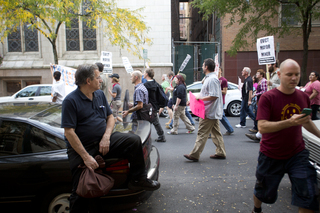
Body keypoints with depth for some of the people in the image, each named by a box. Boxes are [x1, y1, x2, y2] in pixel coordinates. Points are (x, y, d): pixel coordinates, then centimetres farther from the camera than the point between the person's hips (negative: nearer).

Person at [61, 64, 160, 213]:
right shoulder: (71, 100, -12)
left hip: (103, 140, 5)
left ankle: (138, 180, -2)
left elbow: (110, 117, 11)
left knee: (134, 140, -13)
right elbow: (69, 132, -17)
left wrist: (106, 137, -9)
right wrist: (86, 157, -22)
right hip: (81, 147, -4)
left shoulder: (100, 94, 8)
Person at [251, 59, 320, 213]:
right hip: (271, 156, -3)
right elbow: (262, 127, -25)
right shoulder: (268, 97, -16)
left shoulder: (303, 97, 2)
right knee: (263, 192, 17)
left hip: (297, 154, 4)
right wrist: (290, 122, -33)